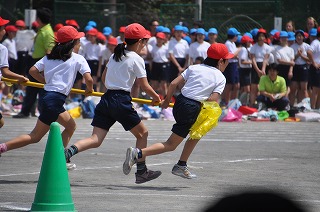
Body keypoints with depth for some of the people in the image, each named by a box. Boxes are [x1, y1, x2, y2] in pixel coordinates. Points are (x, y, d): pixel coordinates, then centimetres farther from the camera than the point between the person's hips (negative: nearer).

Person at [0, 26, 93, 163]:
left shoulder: (49, 57, 12)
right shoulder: (78, 59, -3)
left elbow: (33, 71, 4)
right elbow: (88, 79, -13)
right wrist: (89, 89, 9)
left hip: (47, 94, 8)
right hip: (55, 99, -8)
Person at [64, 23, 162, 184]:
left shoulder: (115, 55, 15)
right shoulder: (136, 59, -5)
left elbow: (104, 78, 25)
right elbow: (145, 87, -6)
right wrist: (156, 98, 12)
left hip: (106, 99, 6)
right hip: (121, 102, -6)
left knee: (96, 140, -1)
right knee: (142, 133, 14)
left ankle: (69, 151, -27)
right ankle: (141, 172, 15)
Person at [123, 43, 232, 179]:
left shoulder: (194, 68, 14)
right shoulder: (221, 78, 2)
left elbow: (174, 84, 6)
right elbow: (214, 99, -13)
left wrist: (167, 100, 19)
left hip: (179, 102, 7)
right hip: (192, 108, -7)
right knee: (171, 145, -3)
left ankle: (181, 166, 32)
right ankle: (138, 153, -19)